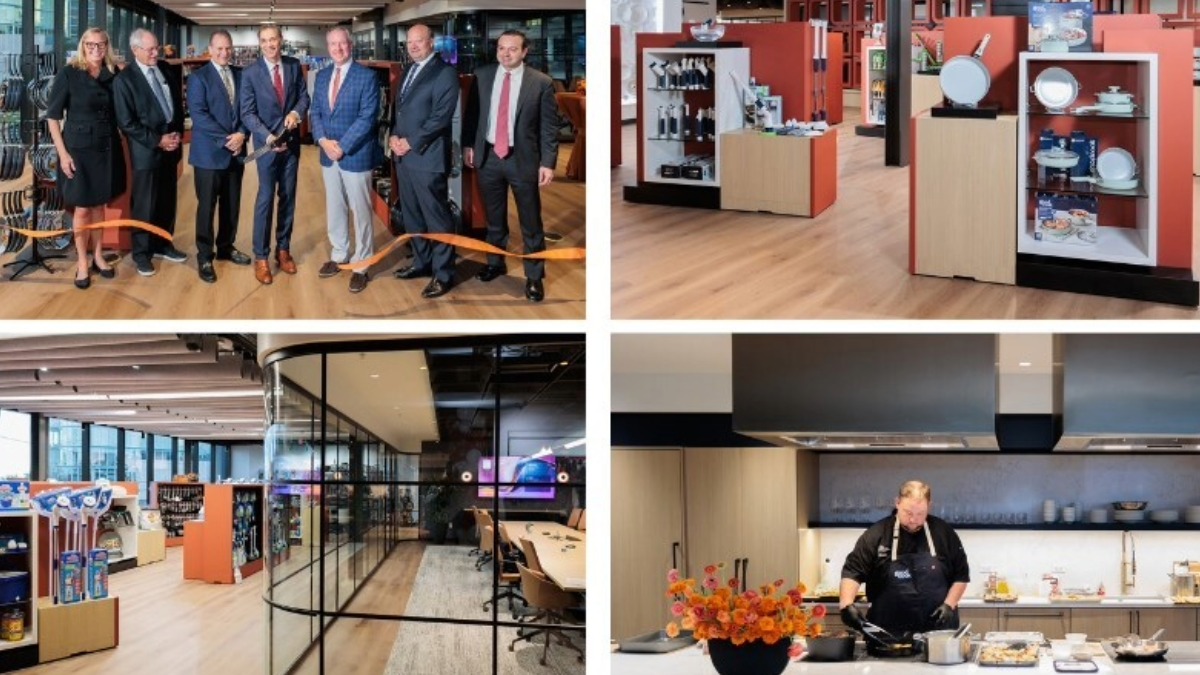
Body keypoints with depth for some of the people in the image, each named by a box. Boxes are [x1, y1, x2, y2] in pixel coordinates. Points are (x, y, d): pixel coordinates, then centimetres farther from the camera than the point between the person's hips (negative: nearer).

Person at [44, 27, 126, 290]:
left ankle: (97, 256, 24)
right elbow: (53, 116, -8)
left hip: (107, 148, 3)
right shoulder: (68, 75, -8)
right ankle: (82, 263, 13)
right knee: (82, 208, 3)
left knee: (99, 204, 13)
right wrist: (62, 153, -12)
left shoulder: (112, 75, 1)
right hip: (79, 148, -3)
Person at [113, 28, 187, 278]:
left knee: (167, 201, 13)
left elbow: (177, 104, 15)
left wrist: (178, 134, 1)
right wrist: (157, 141, -15)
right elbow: (126, 122, -14)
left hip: (170, 145, 6)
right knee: (144, 205, 4)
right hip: (146, 150, -5)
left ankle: (163, 244, 28)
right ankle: (141, 252, 15)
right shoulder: (124, 79, -12)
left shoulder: (165, 70, 6)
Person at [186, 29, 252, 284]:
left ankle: (226, 247, 28)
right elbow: (198, 114, -15)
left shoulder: (240, 75, 9)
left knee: (232, 204, 12)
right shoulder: (199, 77, -6)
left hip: (236, 151, 5)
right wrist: (226, 139, -18)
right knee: (207, 206, 1)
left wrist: (241, 134, -11)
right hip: (209, 153, -5)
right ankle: (205, 257, 9)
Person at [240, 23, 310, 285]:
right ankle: (261, 257, 3)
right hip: (267, 142, -4)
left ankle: (283, 249, 23)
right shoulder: (251, 73, -9)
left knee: (288, 197, 11)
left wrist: (296, 112, -17)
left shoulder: (294, 66, 2)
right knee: (265, 199, -3)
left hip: (291, 141, 4)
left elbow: (304, 96, 6)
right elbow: (248, 113, -11)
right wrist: (267, 136, -24)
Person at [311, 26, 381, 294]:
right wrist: (323, 141, -8)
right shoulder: (322, 76, 9)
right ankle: (339, 255, 30)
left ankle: (361, 265, 11)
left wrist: (342, 146, -18)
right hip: (328, 154, 6)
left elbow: (367, 118, -16)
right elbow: (316, 112, 10)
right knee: (335, 208, 16)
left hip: (356, 155, -6)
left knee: (361, 210, 3)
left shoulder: (366, 76, -11)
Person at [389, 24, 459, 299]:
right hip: (403, 155, 9)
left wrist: (411, 142, -16)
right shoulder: (409, 71, 16)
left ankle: (443, 274, 4)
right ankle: (422, 262, 29)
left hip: (427, 156, -9)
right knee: (412, 214, 16)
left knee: (436, 217, -3)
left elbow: (441, 117, -17)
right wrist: (394, 136, 1)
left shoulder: (444, 73, -10)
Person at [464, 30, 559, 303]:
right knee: (494, 217, 18)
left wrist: (548, 163, -11)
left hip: (523, 158, -3)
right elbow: (472, 112, 10)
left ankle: (534, 277, 15)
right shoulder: (482, 76, 0)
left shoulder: (541, 82, -9)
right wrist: (468, 145, 4)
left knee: (530, 222, 5)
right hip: (488, 156, 3)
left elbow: (549, 126, -7)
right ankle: (495, 263, 36)